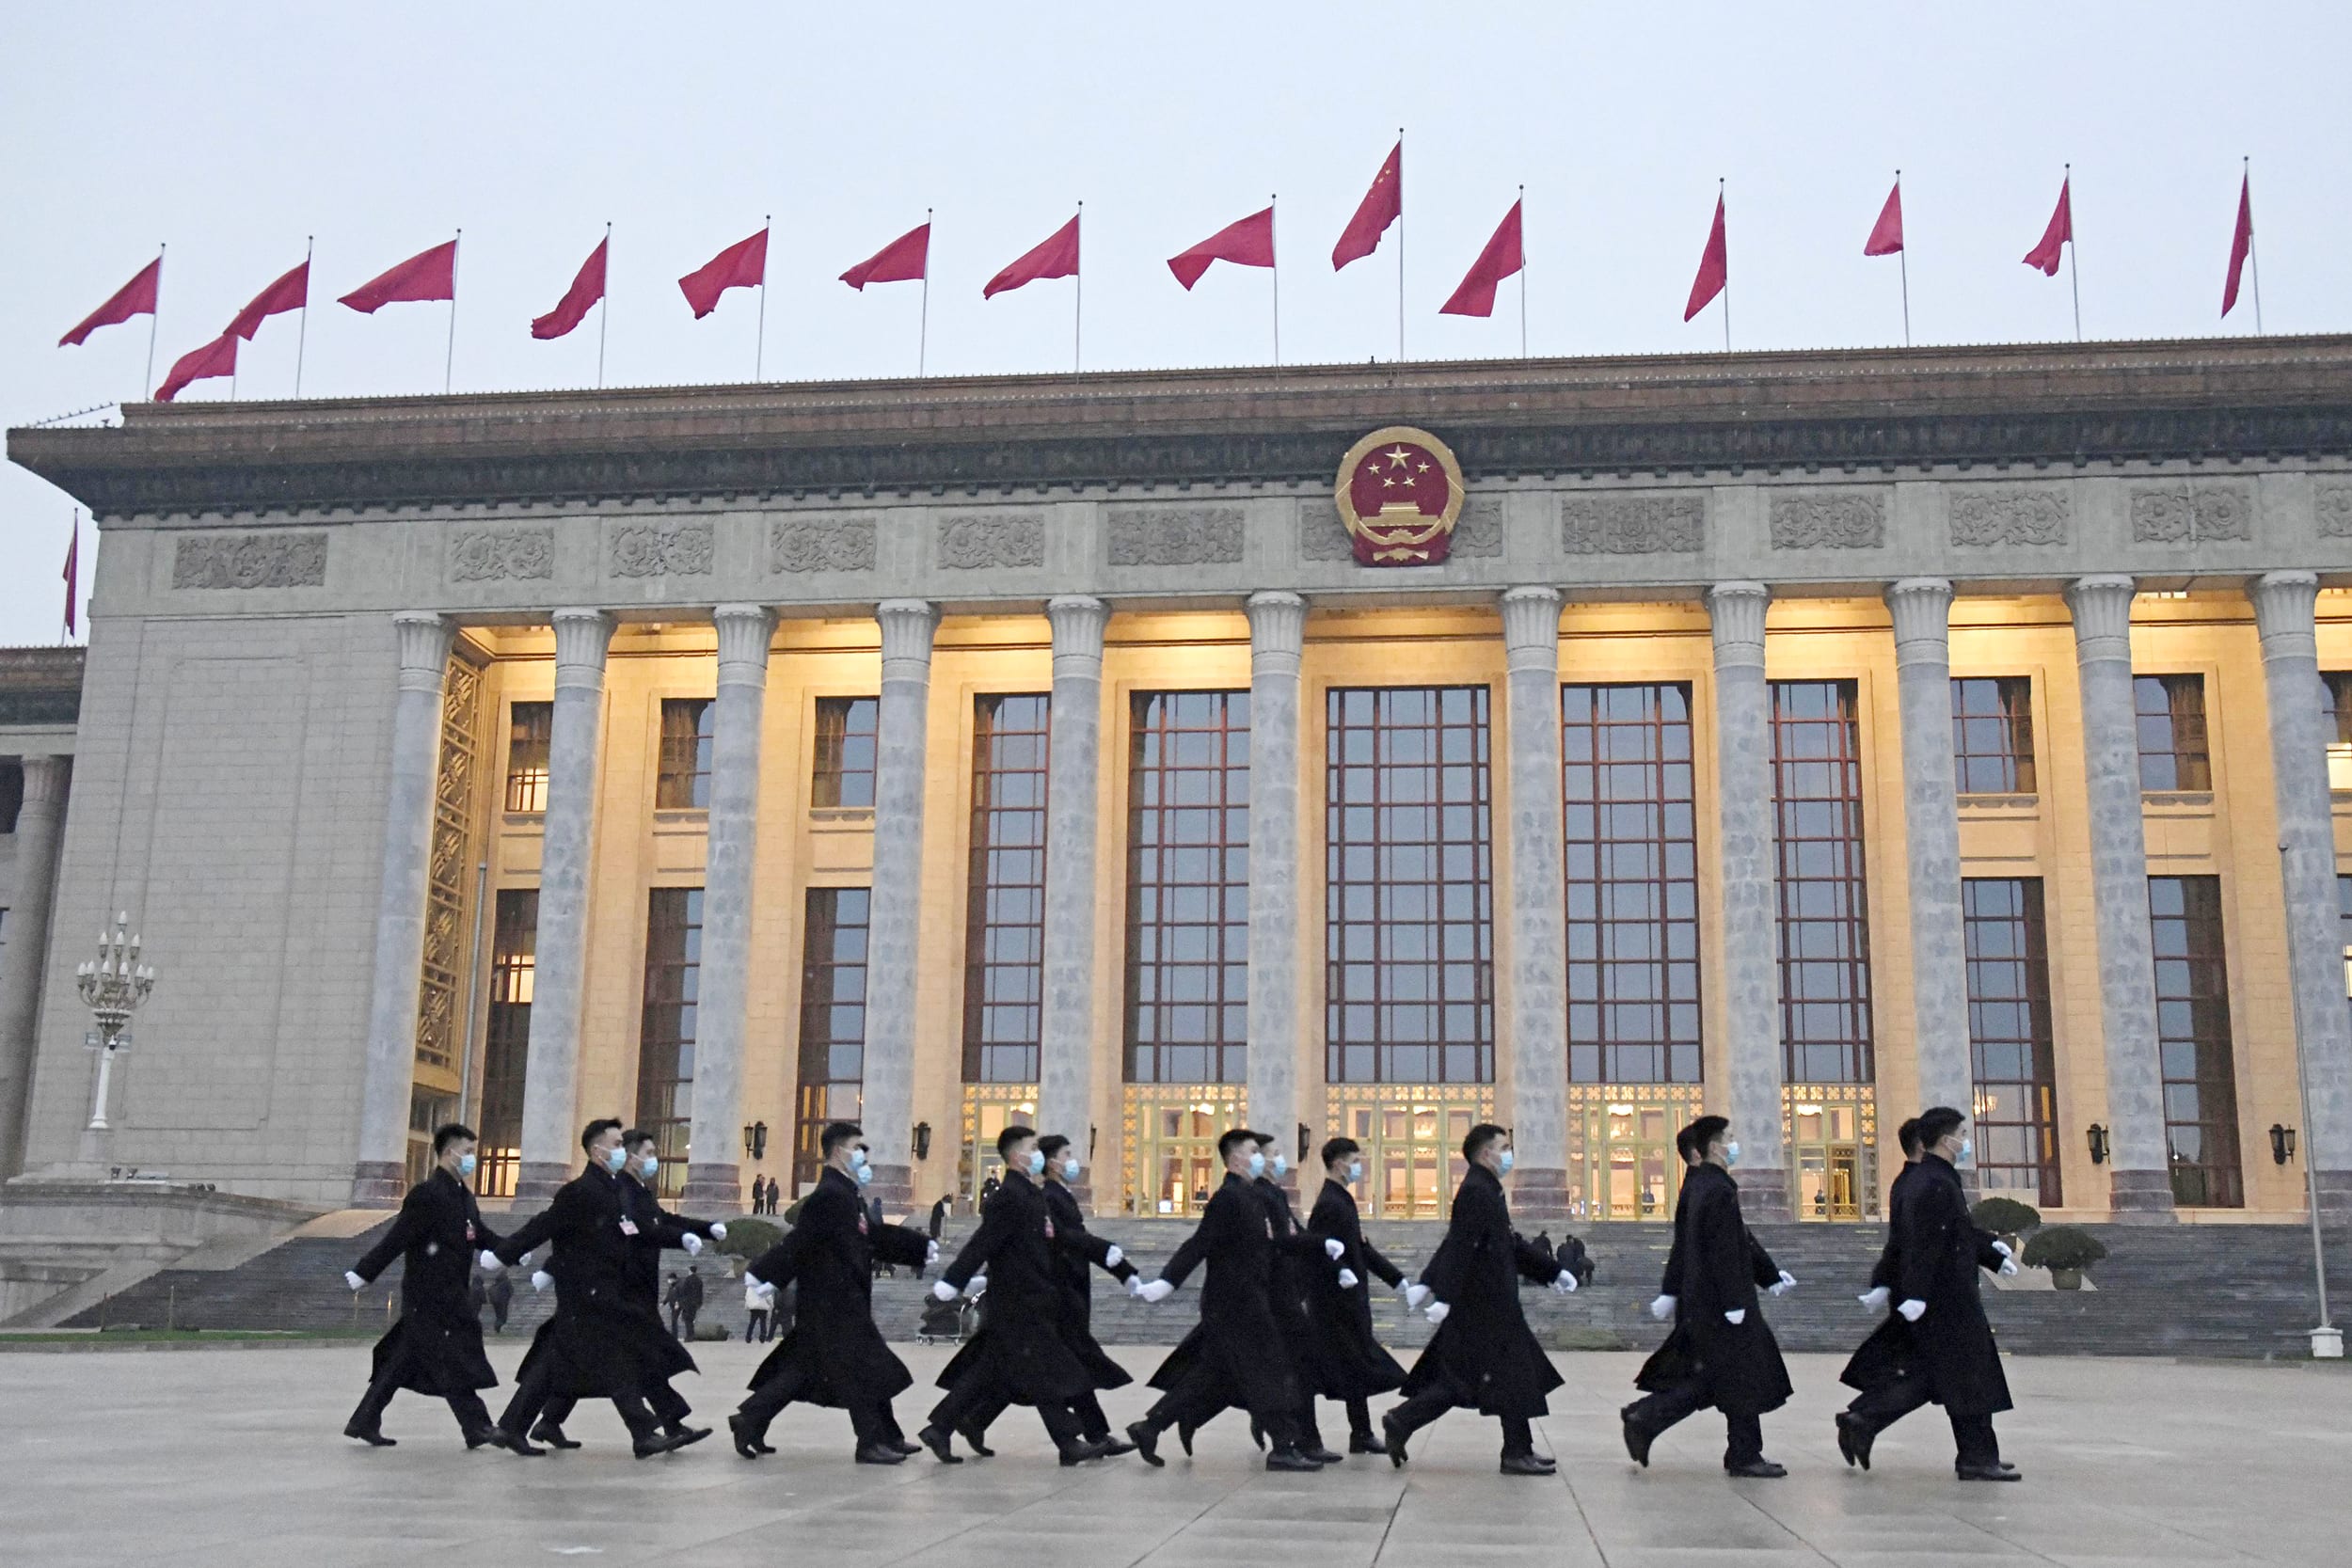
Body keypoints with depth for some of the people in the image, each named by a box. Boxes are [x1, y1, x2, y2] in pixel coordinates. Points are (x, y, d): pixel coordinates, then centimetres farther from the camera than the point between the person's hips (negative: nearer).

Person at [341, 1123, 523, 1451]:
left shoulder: (463, 1196, 14)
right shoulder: (427, 1195, -15)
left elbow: (481, 1235, 17)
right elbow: (395, 1240, -18)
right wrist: (361, 1273, -18)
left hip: (449, 1294, 9)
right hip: (429, 1296, -9)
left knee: (402, 1361, 13)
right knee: (453, 1359, -5)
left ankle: (364, 1422, 19)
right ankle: (477, 1427, -1)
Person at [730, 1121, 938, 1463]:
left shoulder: (845, 1194, 16)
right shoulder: (829, 1195, -18)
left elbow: (875, 1236, 21)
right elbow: (799, 1240, -25)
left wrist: (922, 1246, 20)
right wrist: (764, 1274, -29)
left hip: (843, 1300, 10)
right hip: (835, 1303, -10)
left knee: (804, 1368, 13)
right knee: (865, 1368, -2)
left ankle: (749, 1420, 16)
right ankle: (874, 1442, 6)